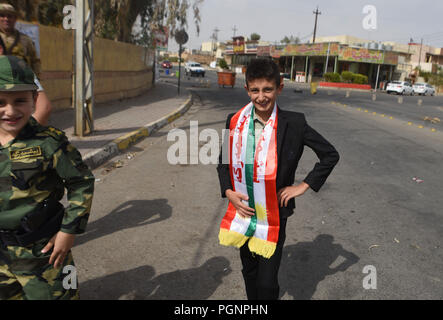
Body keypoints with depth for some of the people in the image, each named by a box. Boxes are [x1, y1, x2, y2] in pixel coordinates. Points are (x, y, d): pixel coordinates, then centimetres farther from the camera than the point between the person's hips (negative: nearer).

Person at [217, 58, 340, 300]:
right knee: (249, 272, 22)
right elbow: (223, 161, 9)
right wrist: (228, 191, -5)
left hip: (274, 216, -3)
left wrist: (303, 186, -6)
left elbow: (330, 155, -2)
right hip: (243, 213, 3)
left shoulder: (293, 124, -12)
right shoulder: (235, 121, -4)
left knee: (267, 282, -1)